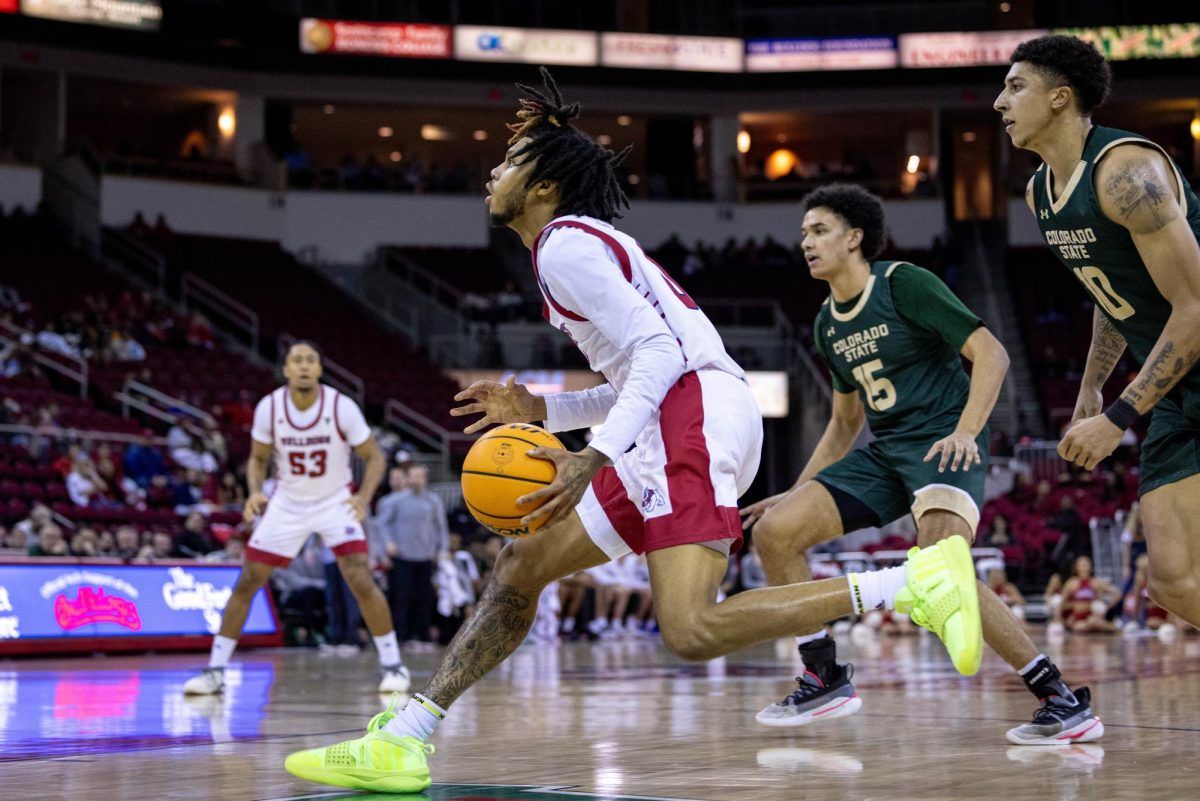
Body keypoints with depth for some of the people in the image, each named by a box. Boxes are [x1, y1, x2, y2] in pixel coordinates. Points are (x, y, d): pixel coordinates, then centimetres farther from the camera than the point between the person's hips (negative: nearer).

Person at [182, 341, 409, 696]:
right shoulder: (269, 407, -14)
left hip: (335, 502, -2)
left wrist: (364, 497, -26)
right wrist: (255, 492, -17)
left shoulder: (342, 407, -19)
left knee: (361, 581, -17)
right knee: (247, 583, -1)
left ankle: (393, 664, -2)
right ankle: (215, 670, 9)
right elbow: (258, 458, 3)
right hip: (288, 504, 2)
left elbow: (374, 457, -9)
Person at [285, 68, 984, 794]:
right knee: (522, 564, 13)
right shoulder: (587, 242, 27)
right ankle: (403, 739, 13)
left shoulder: (565, 243, -4)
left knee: (692, 631, -25)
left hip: (696, 415, -11)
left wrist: (592, 459, -23)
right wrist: (539, 409, 23)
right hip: (673, 431, 11)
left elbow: (659, 351, -15)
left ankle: (917, 582, -25)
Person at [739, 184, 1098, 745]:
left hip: (943, 443, -8)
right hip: (883, 452, 8)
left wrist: (965, 431, -26)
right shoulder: (828, 324, 15)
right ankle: (826, 681, 2)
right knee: (773, 531, -8)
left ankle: (1065, 701, -21)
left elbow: (991, 353, -12)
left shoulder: (905, 284, -8)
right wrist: (795, 493, 20)